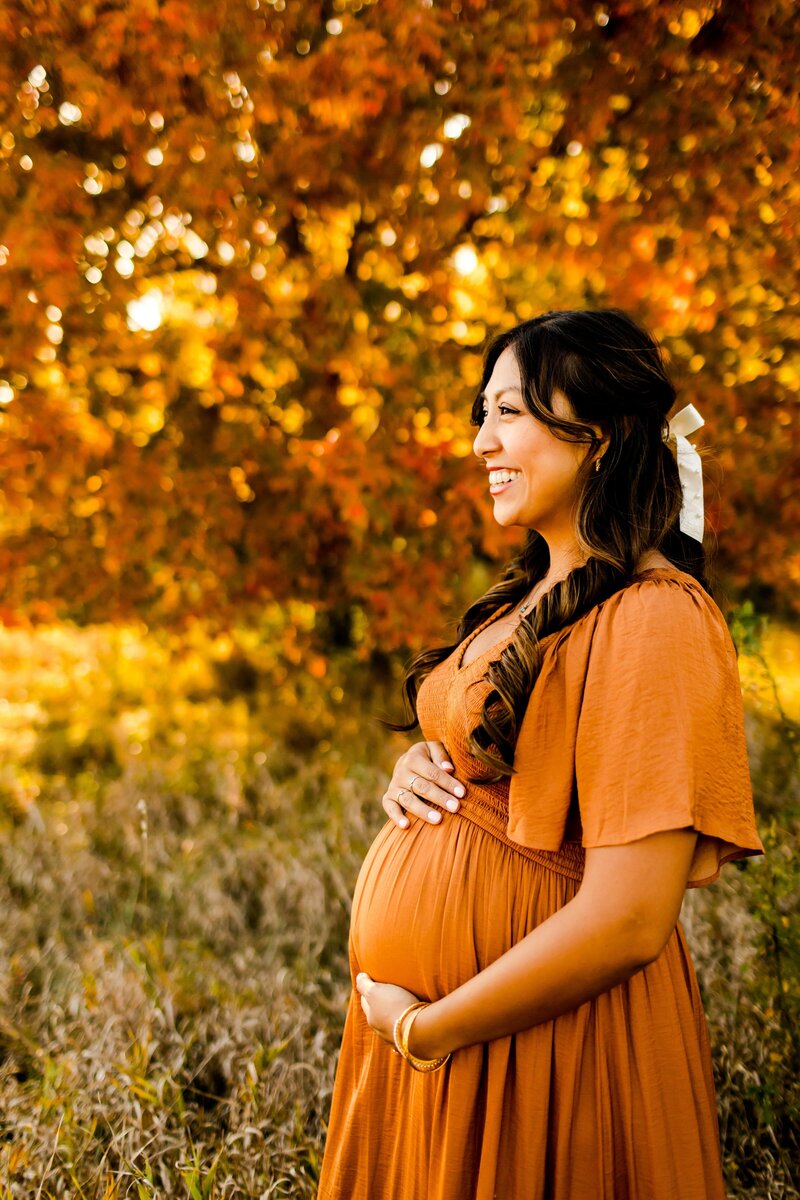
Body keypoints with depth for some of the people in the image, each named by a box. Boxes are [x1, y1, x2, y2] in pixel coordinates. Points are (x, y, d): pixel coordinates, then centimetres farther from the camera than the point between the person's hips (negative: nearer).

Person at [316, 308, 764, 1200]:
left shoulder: (656, 621, -19)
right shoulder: (532, 597, 8)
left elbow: (629, 919, -24)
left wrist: (429, 1029, -16)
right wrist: (418, 771, -2)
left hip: (534, 1040, -8)